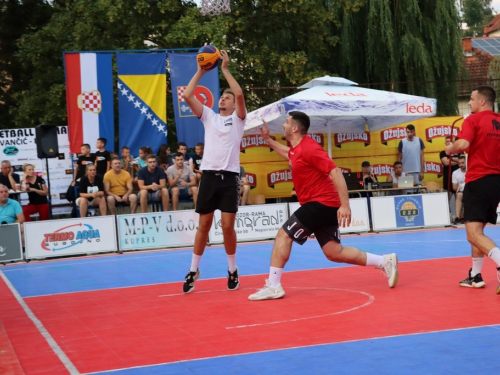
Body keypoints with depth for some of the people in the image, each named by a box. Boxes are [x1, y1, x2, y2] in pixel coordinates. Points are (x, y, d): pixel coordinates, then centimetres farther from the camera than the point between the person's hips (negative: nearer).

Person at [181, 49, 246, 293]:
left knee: (228, 226, -3)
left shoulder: (237, 118, 6)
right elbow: (187, 96, 4)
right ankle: (193, 270, 15)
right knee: (204, 225, 5)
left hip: (230, 176, -2)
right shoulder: (209, 116, 14)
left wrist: (225, 69, -8)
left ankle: (232, 270, 13)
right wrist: (200, 71, 3)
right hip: (209, 175, 2)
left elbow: (240, 94, -12)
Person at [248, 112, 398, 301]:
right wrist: (268, 139, 37)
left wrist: (345, 205, -27)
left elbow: (336, 173, -22)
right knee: (335, 252, 6)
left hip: (320, 204, -9)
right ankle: (385, 261, 8)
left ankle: (273, 285, -6)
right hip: (324, 206, 9)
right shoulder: (296, 148, 13)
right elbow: (287, 153, 42)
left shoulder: (309, 148, -16)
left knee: (283, 235, -7)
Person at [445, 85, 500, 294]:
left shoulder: (473, 120, -8)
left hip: (478, 181, -8)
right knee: (477, 230, 20)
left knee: (474, 234, -13)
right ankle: (475, 276, 25)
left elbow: (462, 144, -23)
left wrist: (450, 149, -3)